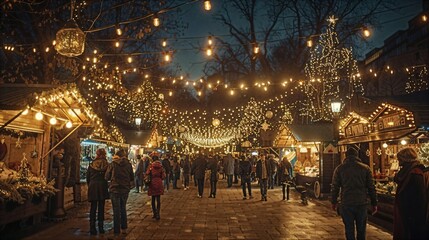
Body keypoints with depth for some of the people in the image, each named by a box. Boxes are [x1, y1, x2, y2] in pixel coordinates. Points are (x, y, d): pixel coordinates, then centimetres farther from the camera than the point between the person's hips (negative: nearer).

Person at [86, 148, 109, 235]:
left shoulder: (91, 165, 1)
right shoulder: (106, 165, -4)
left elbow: (87, 177, 5)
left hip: (93, 187, 1)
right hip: (102, 188, -1)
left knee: (93, 208, 7)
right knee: (101, 208, 8)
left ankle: (92, 228, 6)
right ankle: (101, 227, 11)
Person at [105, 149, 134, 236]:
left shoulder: (113, 164, -9)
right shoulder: (128, 164, -2)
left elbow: (107, 177, -1)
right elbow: (132, 178, 4)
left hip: (114, 189, -2)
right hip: (125, 189, 3)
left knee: (116, 210, 6)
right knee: (123, 208, 19)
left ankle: (116, 231, 11)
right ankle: (124, 228, 23)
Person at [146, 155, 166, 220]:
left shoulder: (151, 166, -6)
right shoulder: (161, 166, -1)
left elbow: (147, 173, -12)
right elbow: (163, 176, -3)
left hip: (152, 183, -1)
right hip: (159, 183, 1)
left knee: (153, 199, 12)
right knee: (158, 199, 7)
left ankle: (155, 213, 12)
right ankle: (157, 214, 2)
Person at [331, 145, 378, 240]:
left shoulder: (339, 169, -1)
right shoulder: (365, 168, -1)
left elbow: (335, 187, 2)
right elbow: (371, 187, 1)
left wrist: (334, 202, 12)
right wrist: (374, 203, 8)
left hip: (346, 204, -1)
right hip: (362, 203, 1)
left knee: (349, 230, 9)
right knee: (361, 230, 15)